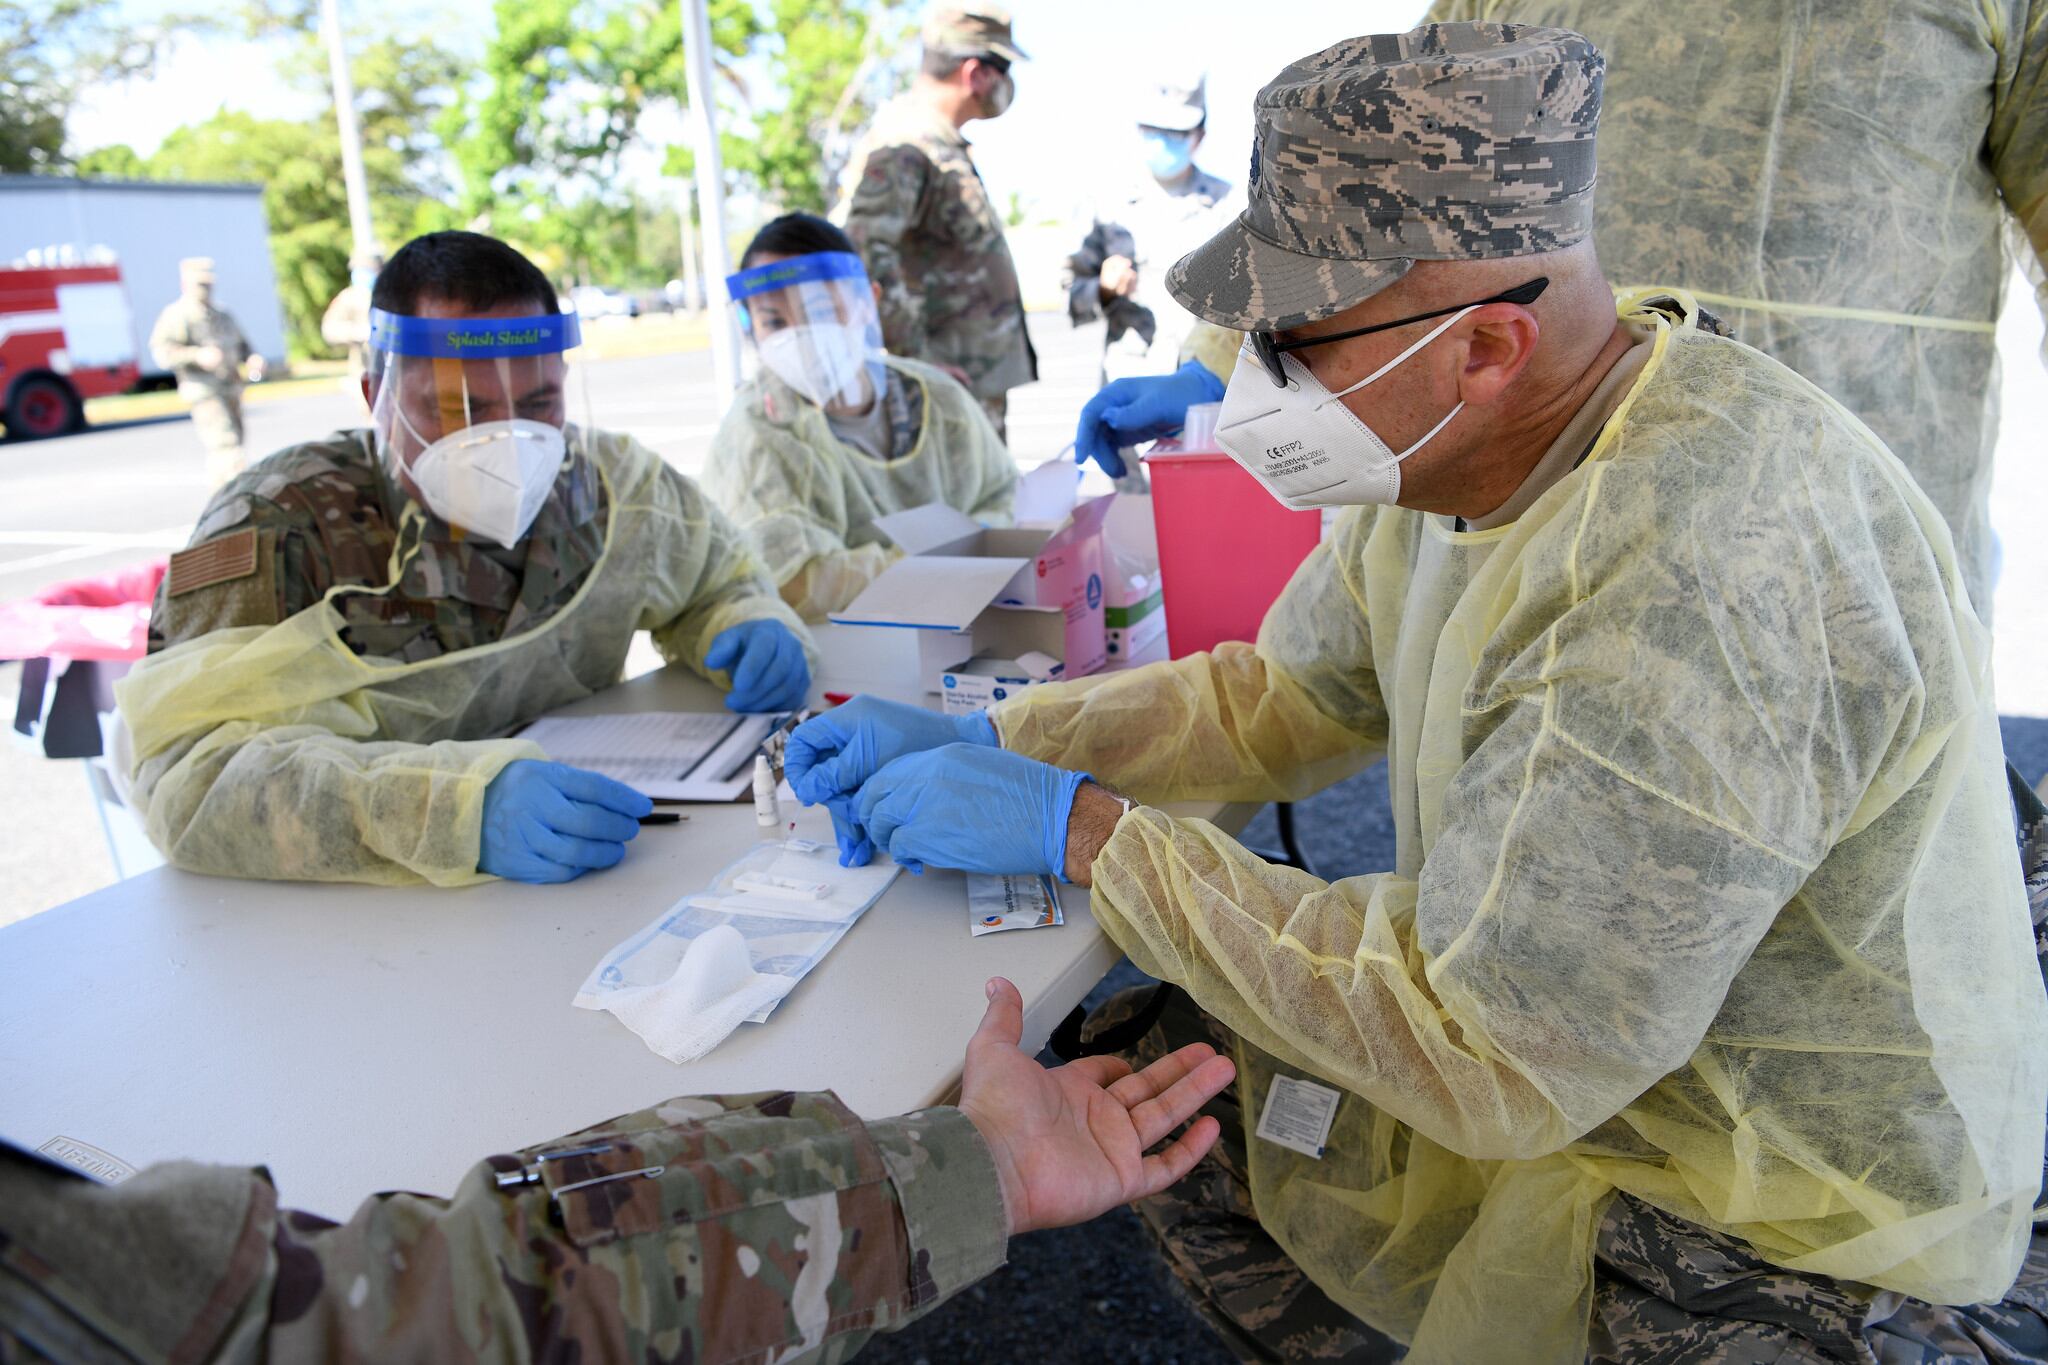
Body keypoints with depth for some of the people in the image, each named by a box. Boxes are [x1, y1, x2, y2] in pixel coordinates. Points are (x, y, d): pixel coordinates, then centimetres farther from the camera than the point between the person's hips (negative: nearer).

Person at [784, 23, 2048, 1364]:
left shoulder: (1699, 578, -34)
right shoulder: (1451, 449, -5)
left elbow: (1484, 1056, -30)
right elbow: (1283, 698, 7)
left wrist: (1084, 829, -24)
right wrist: (981, 740, -4)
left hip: (1783, 1246, -7)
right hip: (1533, 1057, 8)